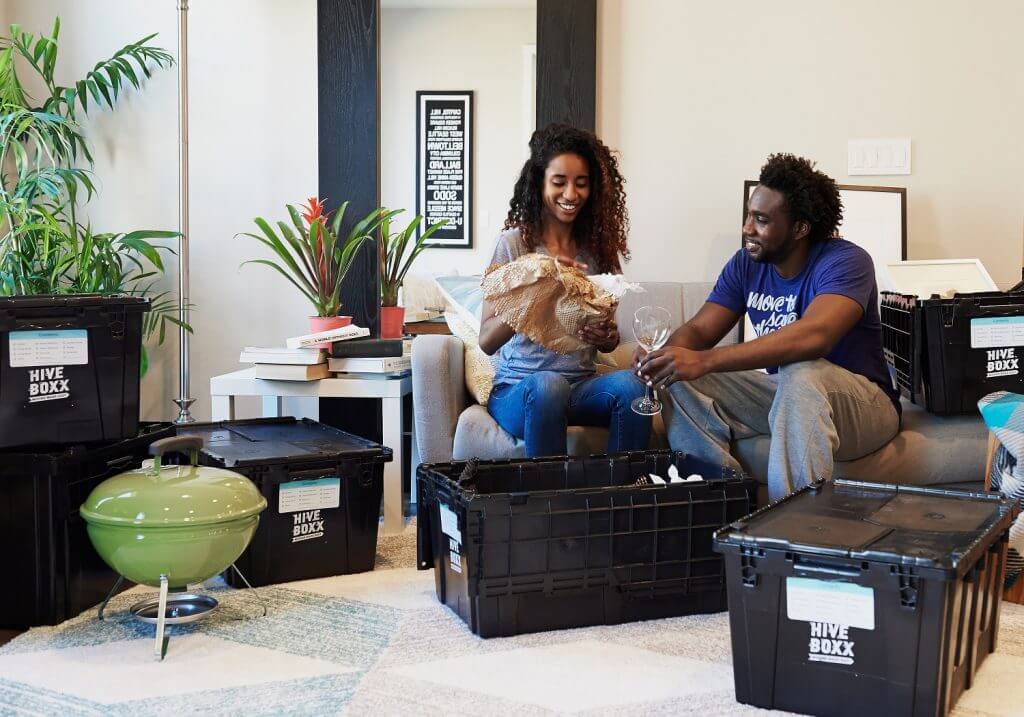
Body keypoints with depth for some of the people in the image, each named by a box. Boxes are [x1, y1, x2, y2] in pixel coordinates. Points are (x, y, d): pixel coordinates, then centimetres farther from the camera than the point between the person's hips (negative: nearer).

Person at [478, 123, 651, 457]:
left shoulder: (599, 246, 9)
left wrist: (608, 337, -11)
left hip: (581, 386, 3)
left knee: (629, 384, -28)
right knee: (548, 384, -36)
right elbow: (487, 341, -10)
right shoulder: (514, 243, -3)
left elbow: (609, 338, 15)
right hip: (519, 389, -3)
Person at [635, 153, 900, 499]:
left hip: (863, 404, -6)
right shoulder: (746, 264, 1)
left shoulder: (846, 262, -20)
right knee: (681, 380, -11)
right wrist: (663, 356, -29)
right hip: (783, 396, 6)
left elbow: (814, 335, -39)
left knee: (800, 372, -38)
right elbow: (699, 329, -2)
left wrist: (703, 360, -47)